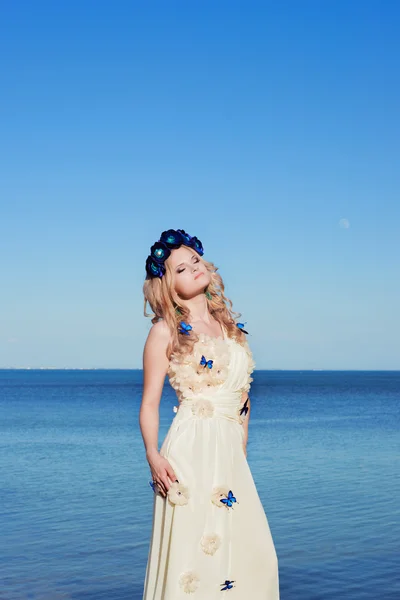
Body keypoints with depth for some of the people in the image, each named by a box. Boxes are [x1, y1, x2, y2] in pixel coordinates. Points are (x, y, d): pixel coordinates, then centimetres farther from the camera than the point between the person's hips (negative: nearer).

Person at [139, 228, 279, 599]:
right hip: (192, 451, -6)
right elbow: (149, 404, -5)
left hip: (232, 454, 6)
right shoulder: (166, 332, -1)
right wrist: (153, 457, -19)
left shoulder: (230, 325, 15)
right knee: (192, 549, -7)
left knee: (251, 554, 3)